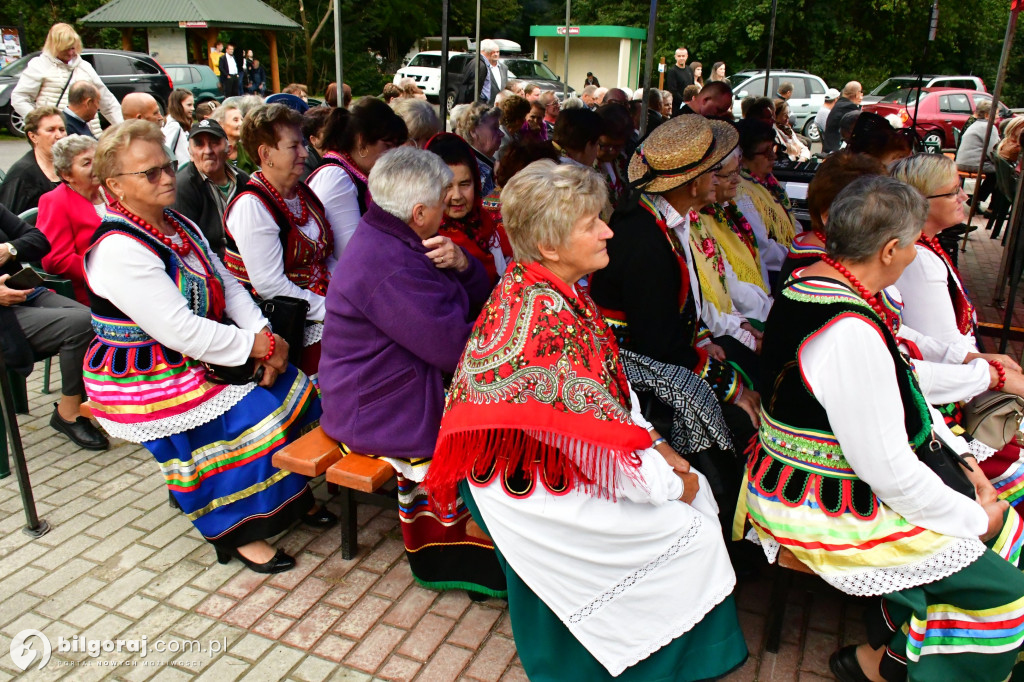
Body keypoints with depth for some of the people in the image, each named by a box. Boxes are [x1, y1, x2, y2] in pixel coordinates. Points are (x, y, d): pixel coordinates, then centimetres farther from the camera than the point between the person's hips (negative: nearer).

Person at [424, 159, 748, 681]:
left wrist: (651, 440, 3)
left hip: (549, 456, 9)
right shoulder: (545, 316, -31)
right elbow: (597, 433, -27)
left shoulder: (546, 289, 0)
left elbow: (607, 384, 10)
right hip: (531, 484, -9)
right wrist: (672, 484, -12)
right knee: (695, 532, -4)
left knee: (695, 485, 11)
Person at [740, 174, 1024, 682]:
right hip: (824, 507, -10)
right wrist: (974, 520, -9)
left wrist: (958, 454, 10)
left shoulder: (814, 280, 2)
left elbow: (896, 391, 13)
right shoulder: (850, 331, -29)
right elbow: (886, 468, -25)